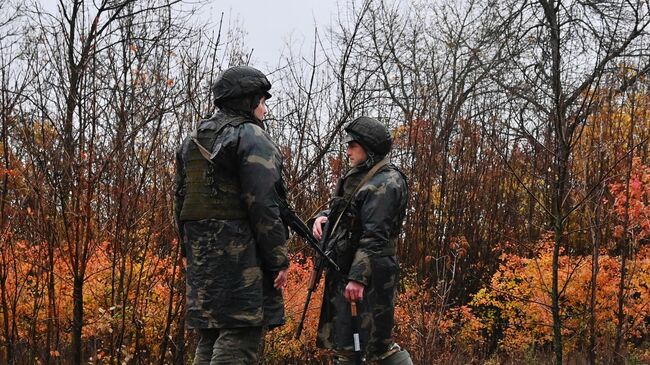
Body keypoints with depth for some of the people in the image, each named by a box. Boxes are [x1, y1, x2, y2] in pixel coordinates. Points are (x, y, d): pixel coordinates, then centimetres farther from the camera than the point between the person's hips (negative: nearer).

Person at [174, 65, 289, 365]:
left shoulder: (193, 140, 18)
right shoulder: (251, 137, -7)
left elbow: (180, 202, 18)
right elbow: (263, 204, -15)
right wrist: (279, 260, -12)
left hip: (201, 252, 8)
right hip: (241, 253, -8)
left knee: (210, 335, 13)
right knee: (239, 338, -7)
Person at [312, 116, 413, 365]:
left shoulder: (386, 182, -14)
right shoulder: (358, 176, 15)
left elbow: (374, 235, -21)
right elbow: (340, 210, 26)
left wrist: (358, 277, -26)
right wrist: (322, 217, 2)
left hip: (369, 273, -10)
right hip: (343, 269, 10)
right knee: (341, 343, 14)